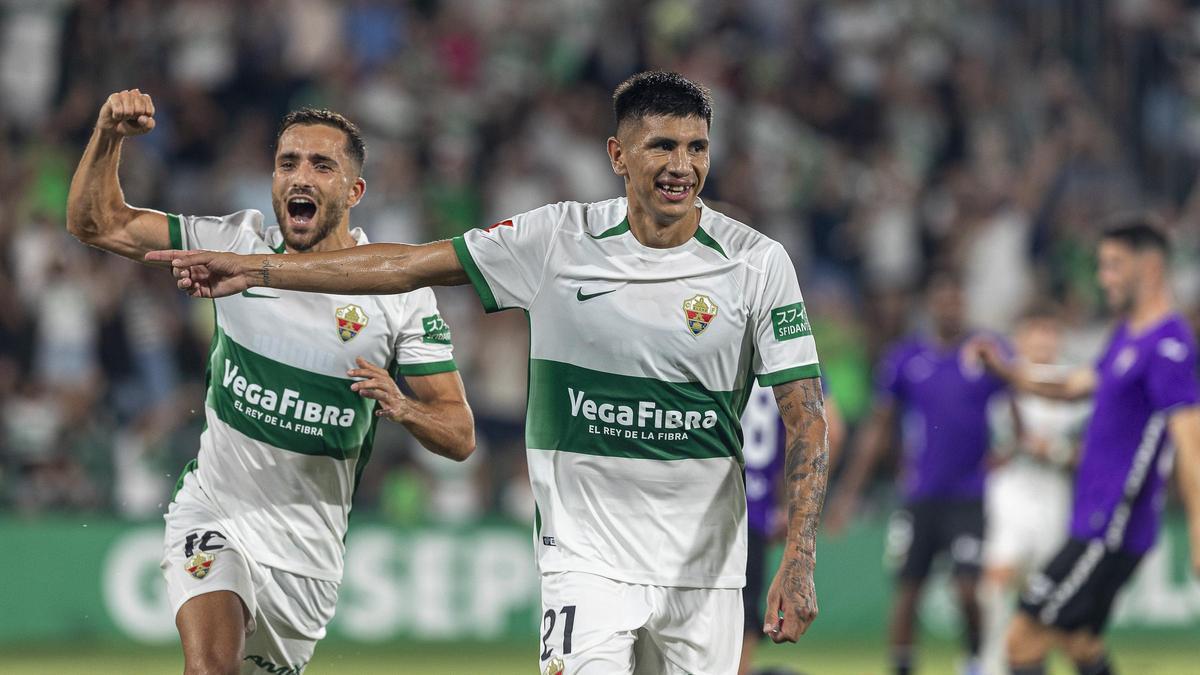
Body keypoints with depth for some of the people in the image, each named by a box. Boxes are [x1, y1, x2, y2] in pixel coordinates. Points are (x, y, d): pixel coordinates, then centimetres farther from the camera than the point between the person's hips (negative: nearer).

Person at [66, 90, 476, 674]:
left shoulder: (399, 291, -8)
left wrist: (403, 408, -28)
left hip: (307, 544, 1)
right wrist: (109, 135, -16)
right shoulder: (239, 243, -3)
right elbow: (96, 223, 1)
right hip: (212, 511, -1)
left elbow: (460, 437, -6)